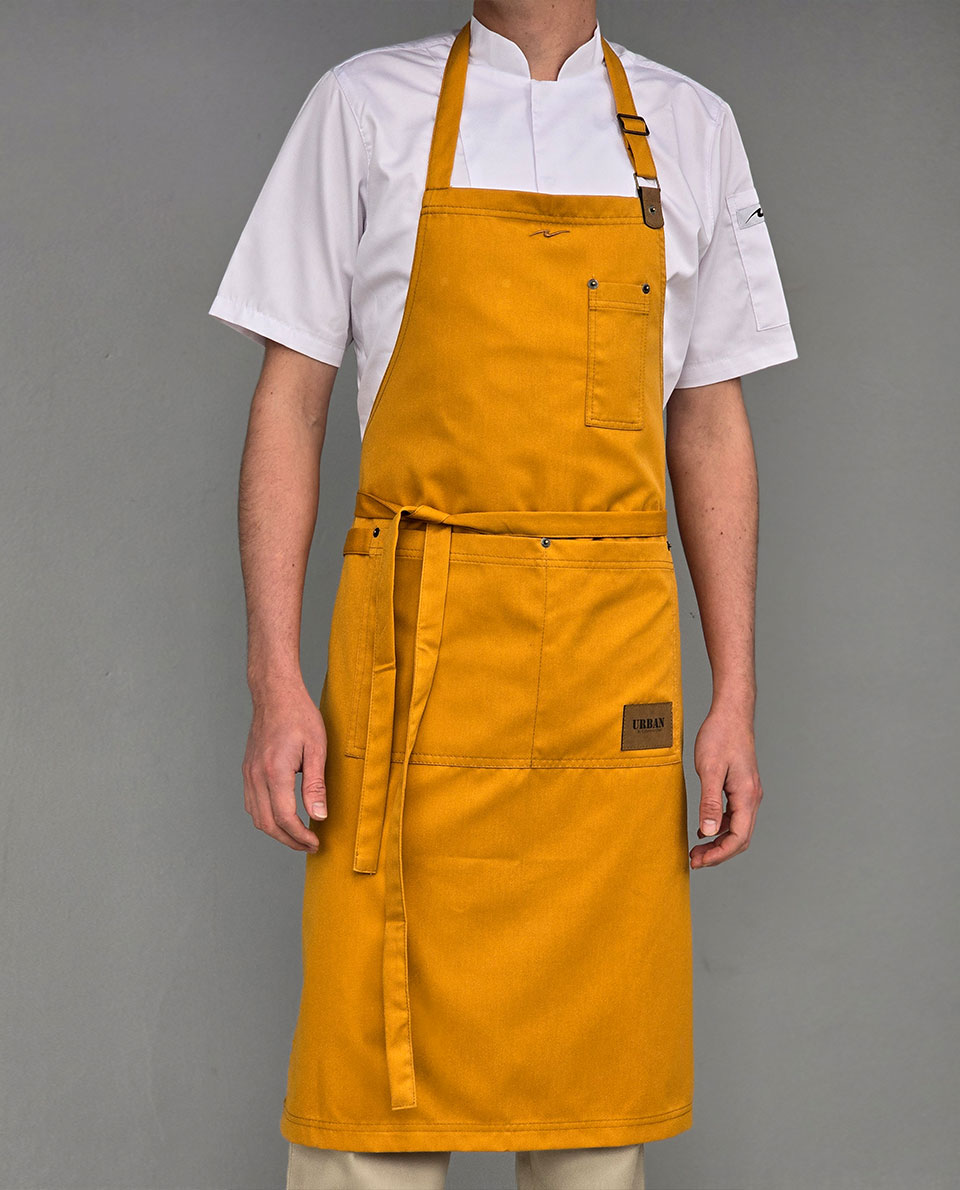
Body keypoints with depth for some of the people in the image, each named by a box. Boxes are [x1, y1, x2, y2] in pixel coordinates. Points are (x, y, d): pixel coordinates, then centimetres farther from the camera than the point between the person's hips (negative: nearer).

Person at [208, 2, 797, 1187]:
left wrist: (734, 696, 6)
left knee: (599, 1076, 6)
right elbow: (289, 403, 3)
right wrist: (276, 677, -6)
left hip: (615, 664, 2)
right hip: (416, 649, -2)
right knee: (373, 1054, -2)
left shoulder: (690, 130, 12)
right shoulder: (365, 107, 6)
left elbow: (709, 427, 13)